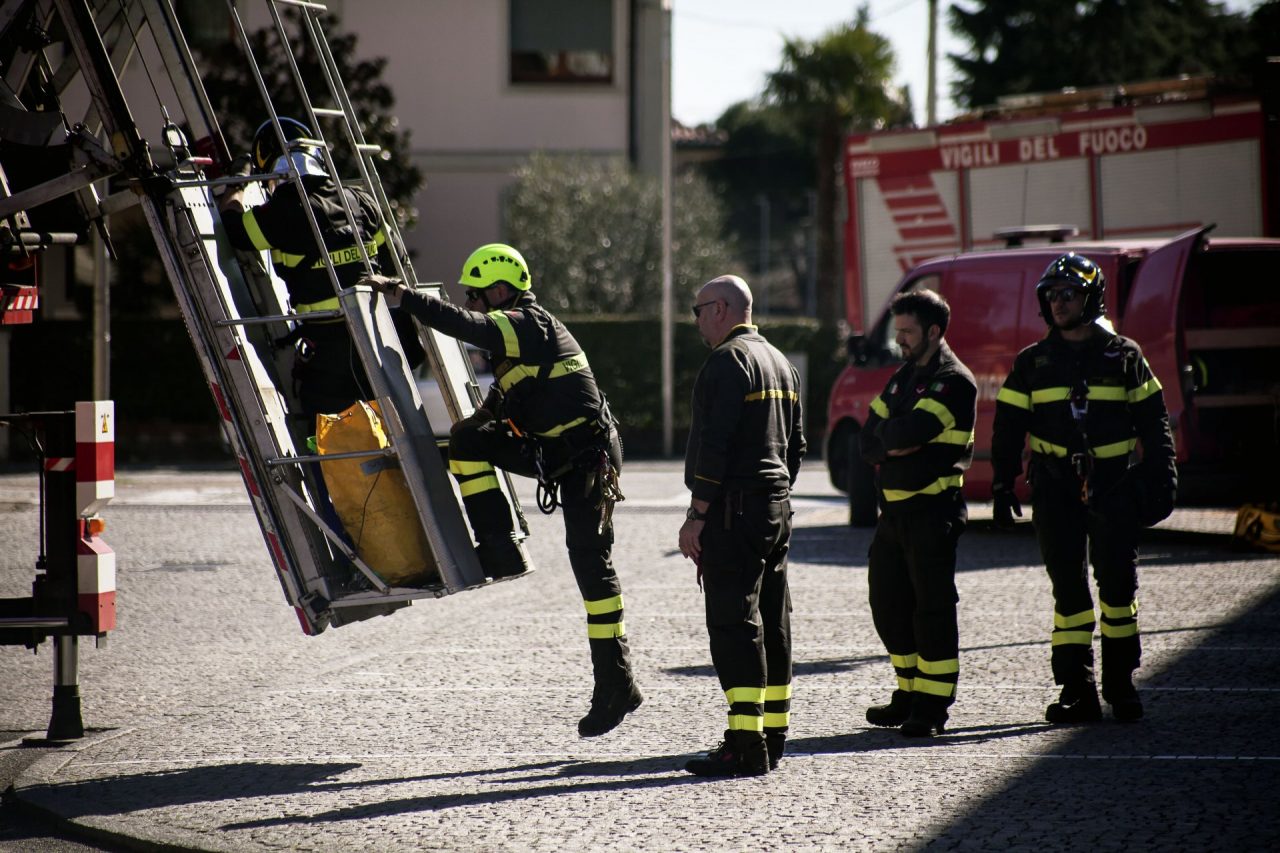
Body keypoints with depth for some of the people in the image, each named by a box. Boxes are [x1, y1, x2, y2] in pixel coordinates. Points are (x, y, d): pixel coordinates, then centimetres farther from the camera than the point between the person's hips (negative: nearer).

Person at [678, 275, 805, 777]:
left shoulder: (729, 360, -12)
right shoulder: (780, 363, 19)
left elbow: (715, 444, -19)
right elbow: (795, 446, 23)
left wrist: (696, 516, -17)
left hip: (733, 509, -10)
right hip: (776, 509, 10)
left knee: (734, 624, -10)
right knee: (772, 622, 11)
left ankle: (746, 747, -15)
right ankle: (773, 737, 15)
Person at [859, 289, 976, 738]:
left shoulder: (953, 381, -9)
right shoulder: (902, 378, 18)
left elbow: (910, 431, -21)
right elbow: (869, 443, 10)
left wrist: (887, 435, 0)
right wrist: (896, 444, -10)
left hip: (933, 511, -9)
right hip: (895, 510, 9)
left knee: (932, 608, -5)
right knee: (888, 604, 11)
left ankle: (932, 709, -1)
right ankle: (909, 696, 22)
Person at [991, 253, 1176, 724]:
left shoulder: (1123, 357, 5)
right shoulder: (1032, 363, 8)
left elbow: (1153, 421, 8)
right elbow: (1008, 428, 9)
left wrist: (1162, 480, 3)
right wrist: (1002, 486, 2)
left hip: (1115, 487, -1)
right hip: (1056, 490, 1)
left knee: (1118, 586, 0)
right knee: (1068, 591, 0)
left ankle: (1120, 684, 12)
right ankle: (1077, 692, 4)